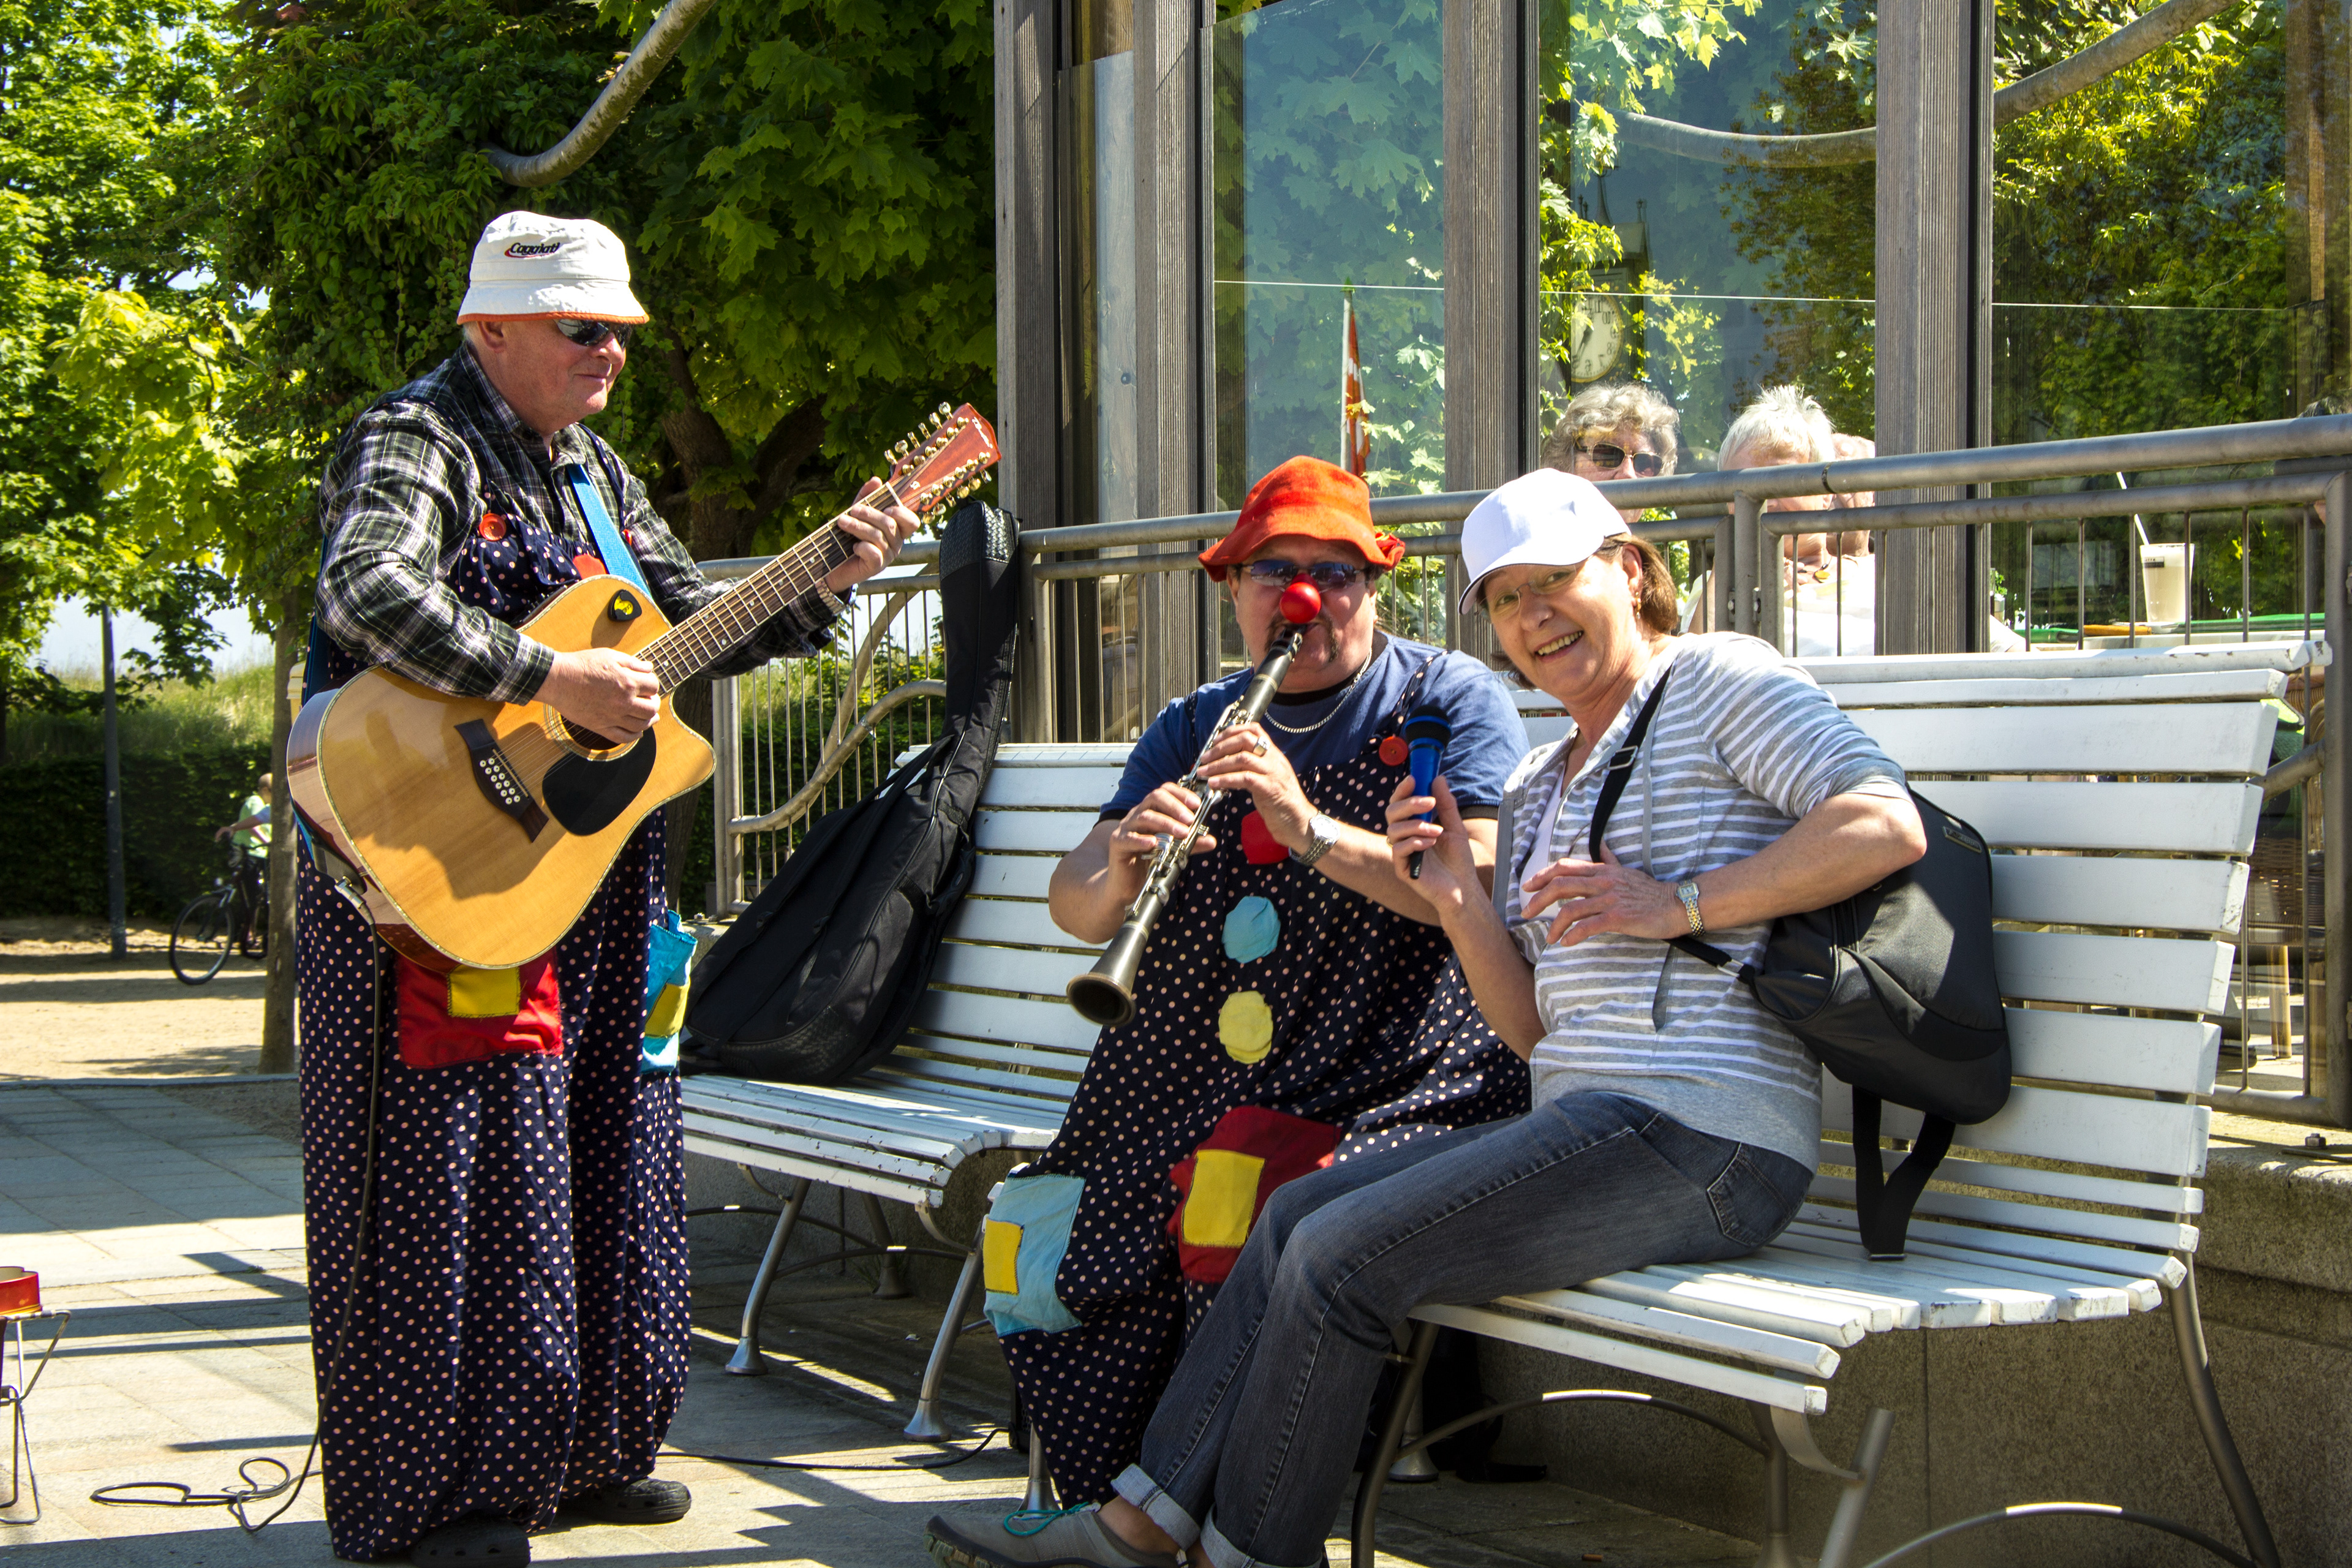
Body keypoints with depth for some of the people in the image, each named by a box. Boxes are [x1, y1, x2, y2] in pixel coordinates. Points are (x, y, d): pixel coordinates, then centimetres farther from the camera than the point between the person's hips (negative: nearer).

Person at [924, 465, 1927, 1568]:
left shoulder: (1720, 676, -2)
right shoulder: (1534, 789, 22)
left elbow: (1889, 826, -16)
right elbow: (1534, 1027, 15)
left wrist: (1679, 905, -19)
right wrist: (1460, 899, -1)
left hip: (1700, 1136, -9)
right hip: (1586, 1123, 9)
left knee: (1341, 1256, -14)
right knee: (1298, 1215, 5)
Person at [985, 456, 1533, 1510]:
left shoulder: (1452, 701, 5)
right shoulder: (1189, 731, 18)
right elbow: (1072, 908, 8)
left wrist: (1310, 828, -22)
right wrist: (1121, 870, -16)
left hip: (1389, 1091, -5)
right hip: (1182, 1094, 5)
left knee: (1256, 1237, -32)